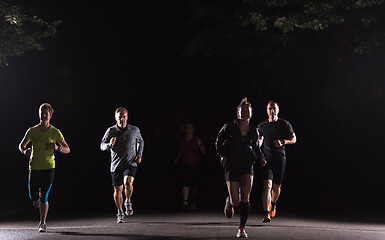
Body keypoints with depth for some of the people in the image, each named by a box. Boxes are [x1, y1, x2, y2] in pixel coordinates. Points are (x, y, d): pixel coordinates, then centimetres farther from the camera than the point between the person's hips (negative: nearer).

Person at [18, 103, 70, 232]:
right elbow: (21, 145, 16)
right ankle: (37, 201, 37)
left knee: (44, 197, -7)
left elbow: (67, 149, 4)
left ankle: (43, 223, 6)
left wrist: (57, 148, -17)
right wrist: (24, 151, -8)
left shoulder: (55, 132, 0)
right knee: (33, 196, -1)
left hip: (49, 168, -2)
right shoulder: (32, 131, 4)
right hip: (34, 167, 2)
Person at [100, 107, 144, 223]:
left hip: (130, 164, -1)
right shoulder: (111, 131, -3)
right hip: (116, 165, 1)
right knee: (117, 189, 5)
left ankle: (128, 202, 1)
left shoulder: (135, 130, 0)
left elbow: (140, 141, 19)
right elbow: (102, 146, -4)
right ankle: (120, 213, 23)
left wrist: (139, 154, 5)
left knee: (128, 183, -26)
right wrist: (110, 144, -26)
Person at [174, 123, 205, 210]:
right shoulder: (182, 141, 3)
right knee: (185, 183, -18)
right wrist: (177, 159, 4)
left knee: (194, 185, 8)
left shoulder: (197, 140, -5)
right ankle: (185, 202, -26)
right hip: (184, 165, 0)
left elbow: (203, 152, -11)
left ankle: (193, 201, 35)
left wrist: (200, 145, -30)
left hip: (195, 165, 0)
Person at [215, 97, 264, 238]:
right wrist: (222, 155, -1)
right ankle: (229, 202, 34)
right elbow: (219, 140, 12)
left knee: (245, 197, -13)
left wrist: (260, 158, 8)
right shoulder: (229, 127, -1)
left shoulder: (254, 131, 7)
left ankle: (242, 228, -4)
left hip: (247, 165, 2)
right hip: (231, 166, -1)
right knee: (236, 202, -5)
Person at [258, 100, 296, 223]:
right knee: (267, 185, -15)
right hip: (266, 158, 0)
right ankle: (266, 214, -15)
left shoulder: (285, 124, 3)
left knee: (276, 187, 9)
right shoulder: (262, 126, 9)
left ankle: (273, 204, 41)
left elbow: (294, 139, 6)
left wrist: (283, 142, -13)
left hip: (280, 158, 0)